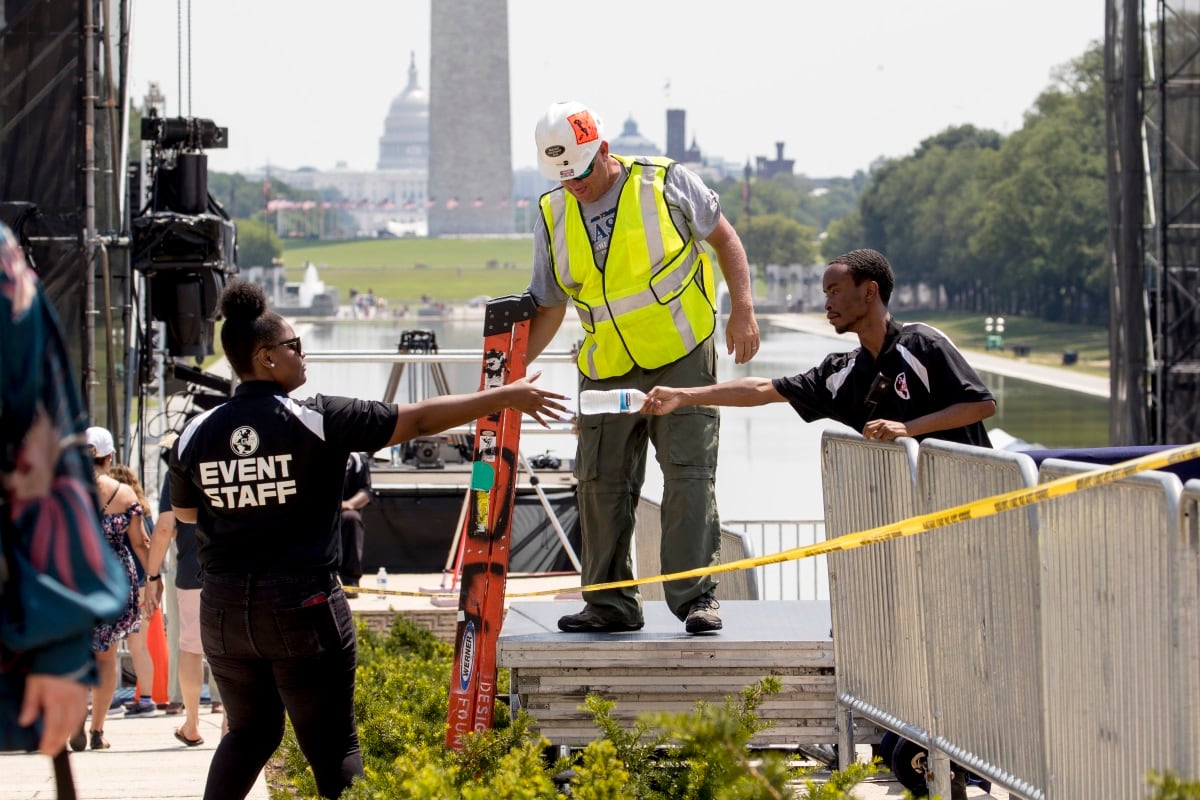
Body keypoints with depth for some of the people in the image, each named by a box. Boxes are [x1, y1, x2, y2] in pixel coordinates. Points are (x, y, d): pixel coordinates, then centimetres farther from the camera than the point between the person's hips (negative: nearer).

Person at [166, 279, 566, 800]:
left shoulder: (196, 435, 1)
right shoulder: (317, 420, -10)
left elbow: (183, 513, 17)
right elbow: (419, 420, -7)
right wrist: (504, 398, 0)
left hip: (223, 609, 5)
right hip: (301, 605, -5)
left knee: (250, 732, 21)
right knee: (333, 747, 2)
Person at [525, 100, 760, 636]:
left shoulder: (665, 182, -6)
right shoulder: (553, 216, 3)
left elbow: (724, 237, 5)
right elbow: (547, 308, 10)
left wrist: (743, 309, -5)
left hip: (682, 358, -4)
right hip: (606, 371, 4)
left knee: (689, 474, -9)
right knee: (601, 483, 3)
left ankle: (695, 596, -6)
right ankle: (610, 602, 13)